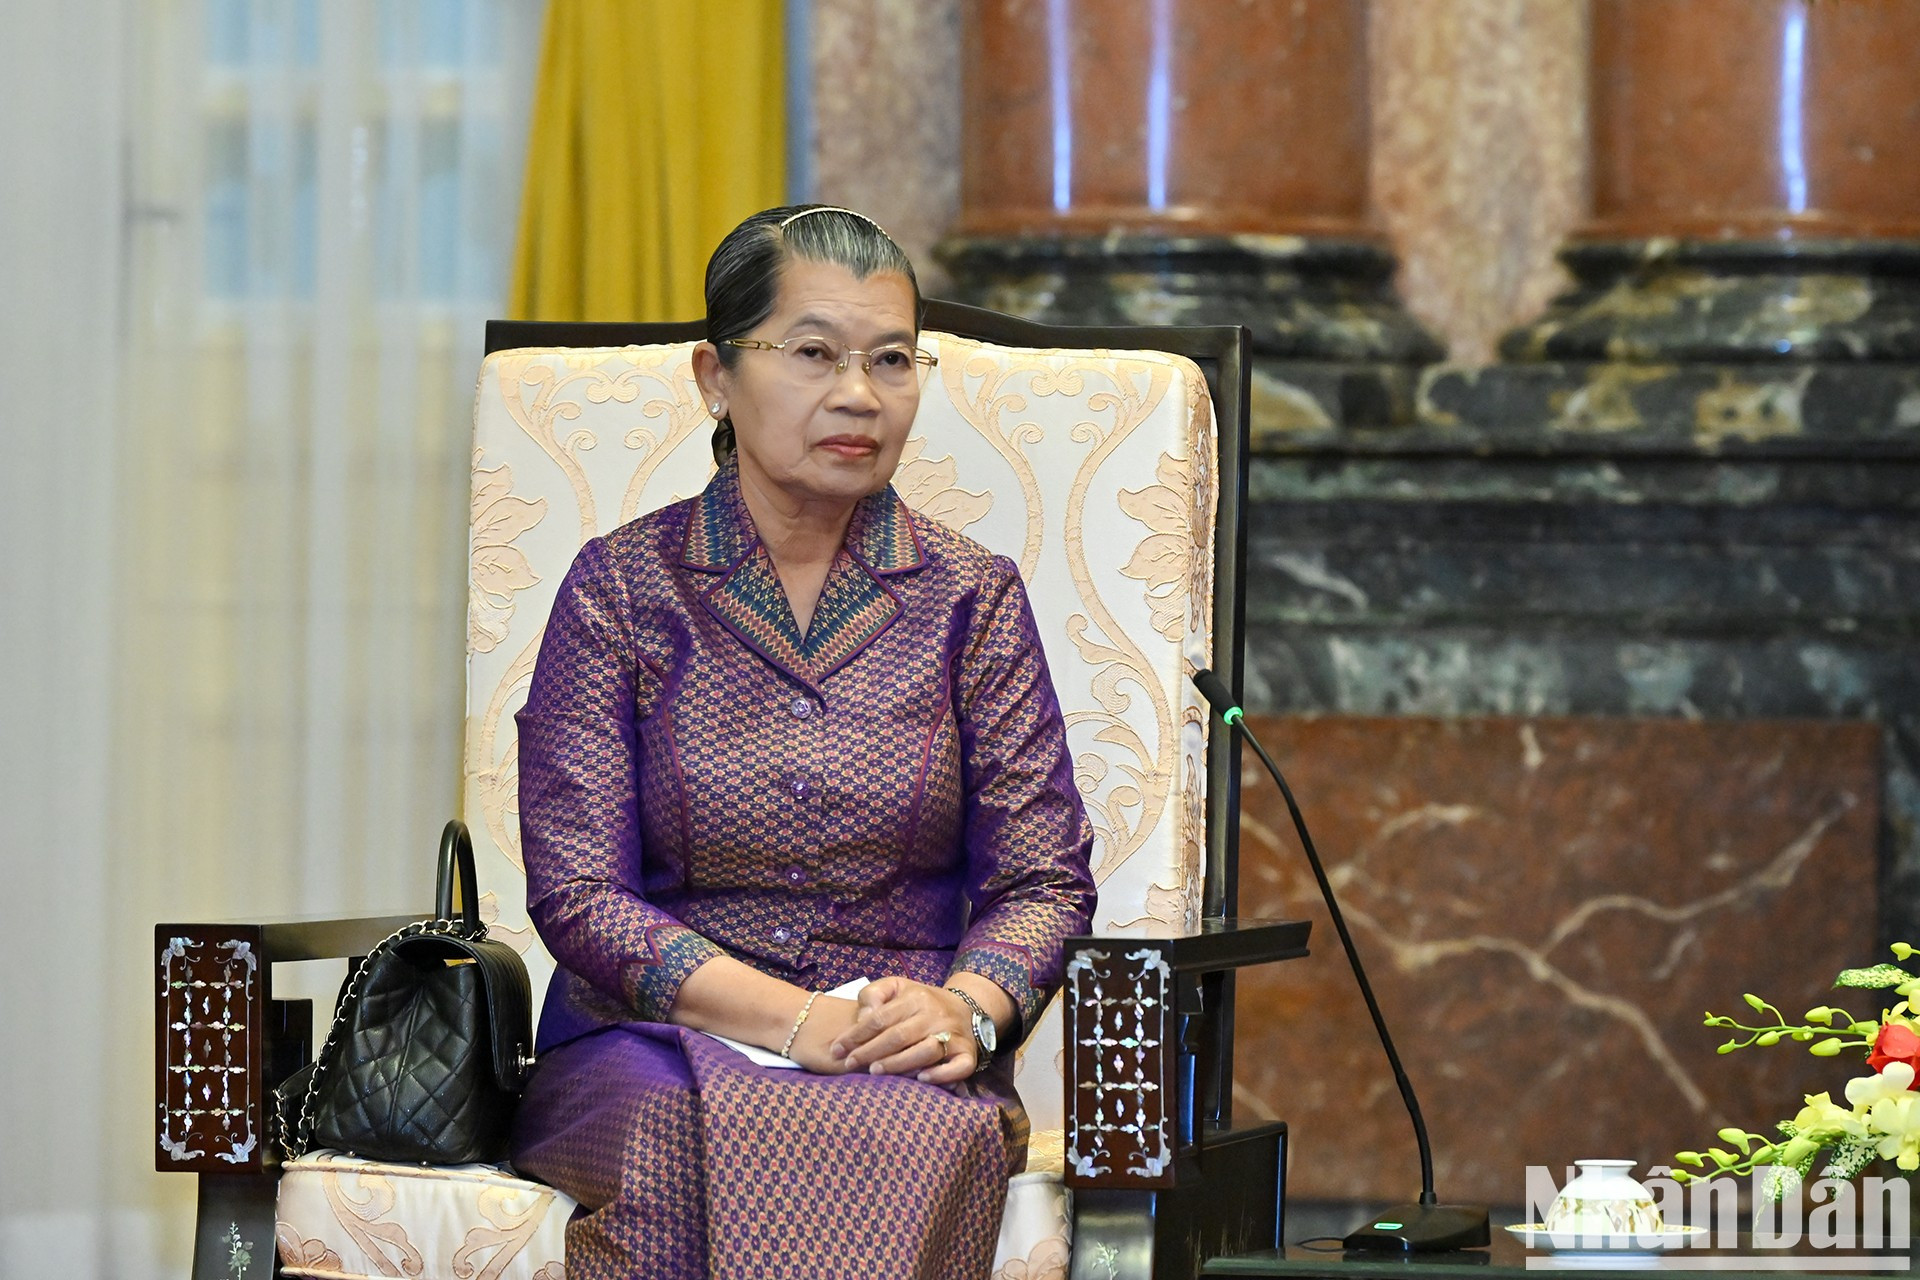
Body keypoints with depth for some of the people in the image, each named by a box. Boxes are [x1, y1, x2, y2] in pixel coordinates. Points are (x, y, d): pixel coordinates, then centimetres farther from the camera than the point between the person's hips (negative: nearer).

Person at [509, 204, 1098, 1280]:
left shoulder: (970, 597, 11)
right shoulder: (625, 587, 6)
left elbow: (1043, 878, 7)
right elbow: (577, 892, -3)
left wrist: (965, 1009, -17)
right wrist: (795, 1021, -17)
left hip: (903, 1072, 1)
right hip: (651, 1044, -1)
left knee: (901, 1143, -37)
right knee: (691, 1137, -39)